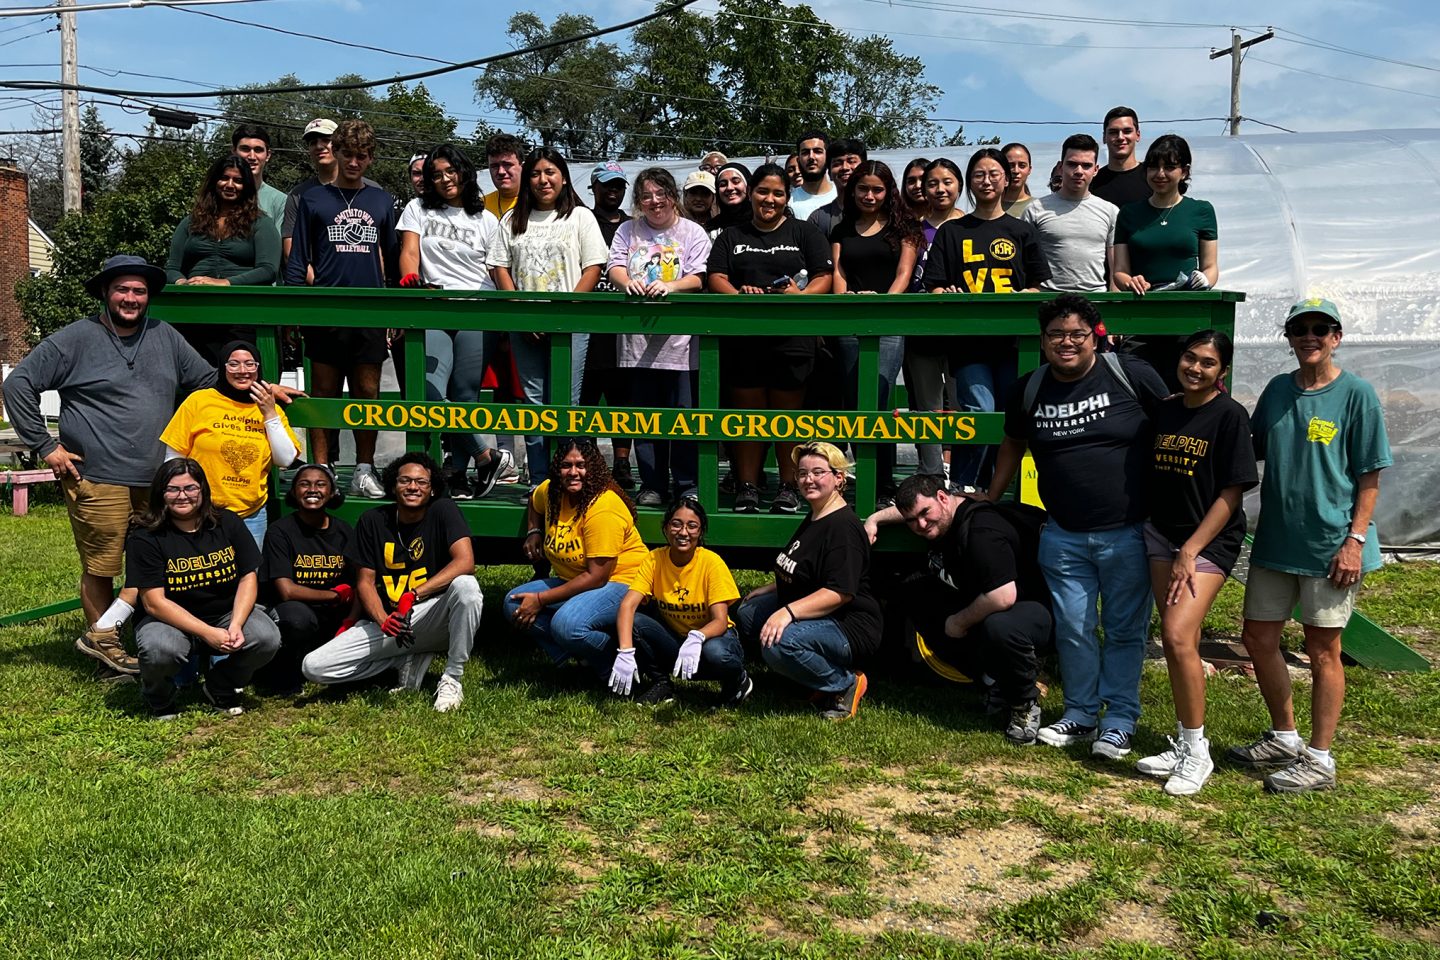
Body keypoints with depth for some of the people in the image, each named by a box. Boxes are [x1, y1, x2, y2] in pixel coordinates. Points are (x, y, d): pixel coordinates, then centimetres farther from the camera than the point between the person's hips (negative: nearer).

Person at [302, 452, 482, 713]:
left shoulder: (443, 511, -5)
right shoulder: (372, 521, 3)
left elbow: (465, 562, -20)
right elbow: (365, 581, 2)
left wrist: (414, 595, -28)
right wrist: (383, 621, -19)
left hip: (431, 619, -3)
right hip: (384, 619, 3)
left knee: (466, 586, -35)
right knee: (313, 667, -14)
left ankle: (452, 679, -19)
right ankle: (411, 660, 1)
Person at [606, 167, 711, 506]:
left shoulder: (693, 232, 7)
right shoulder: (628, 230, 16)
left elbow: (698, 278, -4)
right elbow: (614, 266, 6)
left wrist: (670, 286, -23)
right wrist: (627, 281, -17)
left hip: (680, 337, -3)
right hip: (637, 337, 3)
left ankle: (688, 485, 8)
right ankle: (652, 485, 15)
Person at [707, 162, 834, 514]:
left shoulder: (804, 233, 11)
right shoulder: (731, 236, 16)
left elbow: (824, 278, 3)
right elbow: (716, 278, 5)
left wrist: (801, 296, -17)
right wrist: (739, 295, -16)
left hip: (791, 337, -1)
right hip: (742, 337, 1)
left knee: (788, 413, 2)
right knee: (747, 412, 3)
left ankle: (789, 488, 10)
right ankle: (747, 488, 10)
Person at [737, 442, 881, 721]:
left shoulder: (843, 527, -21)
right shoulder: (813, 517, 13)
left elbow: (840, 592, -30)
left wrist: (788, 612, -37)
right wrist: (767, 590, 25)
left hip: (849, 627, -11)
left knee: (781, 643, -34)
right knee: (747, 613, 14)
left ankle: (845, 684, -8)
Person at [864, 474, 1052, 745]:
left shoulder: (981, 531, -30)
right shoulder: (941, 517, 0)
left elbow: (1003, 597, -38)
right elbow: (907, 508, 26)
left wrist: (960, 623, -22)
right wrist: (875, 518, 10)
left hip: (1032, 610, -10)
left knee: (999, 627, -44)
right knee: (911, 593, 0)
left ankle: (1025, 701, -8)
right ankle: (996, 680, 4)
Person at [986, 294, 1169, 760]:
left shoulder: (1131, 375, -7)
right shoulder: (1029, 390, 4)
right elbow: (1013, 445, 20)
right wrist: (990, 500, 22)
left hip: (1128, 532, -3)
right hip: (1063, 536, 3)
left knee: (1125, 630, 7)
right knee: (1072, 629, 9)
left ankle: (1120, 719, 21)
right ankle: (1080, 714, 25)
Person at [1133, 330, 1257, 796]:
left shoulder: (1230, 416, -9)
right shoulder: (1164, 411, 7)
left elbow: (1231, 494, -12)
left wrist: (1189, 553, -15)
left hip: (1210, 540, -5)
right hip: (1162, 533, 6)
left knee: (1178, 635, -16)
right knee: (1178, 642, 9)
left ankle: (1197, 753, -3)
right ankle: (1184, 744, 21)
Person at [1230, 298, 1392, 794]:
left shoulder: (1356, 394, -7)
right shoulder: (1277, 391, 6)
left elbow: (1370, 476, -7)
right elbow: (1253, 454, 15)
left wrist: (1355, 539, -14)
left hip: (1331, 544, -5)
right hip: (1275, 538, 6)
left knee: (1322, 650, 3)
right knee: (1259, 638, 11)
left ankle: (1319, 759, 16)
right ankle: (1284, 738, 31)